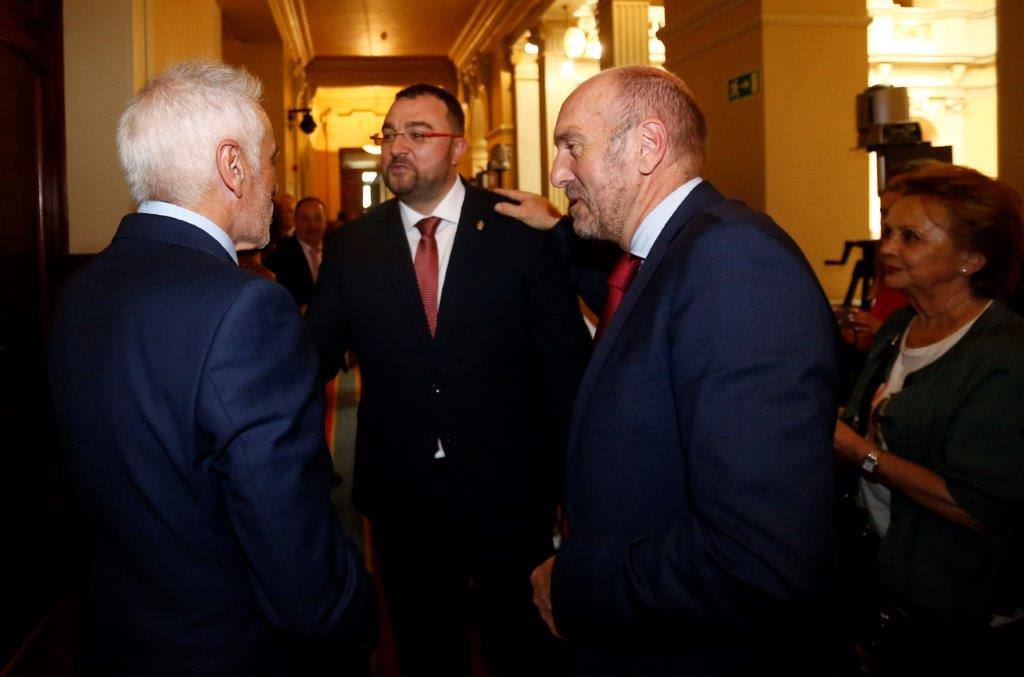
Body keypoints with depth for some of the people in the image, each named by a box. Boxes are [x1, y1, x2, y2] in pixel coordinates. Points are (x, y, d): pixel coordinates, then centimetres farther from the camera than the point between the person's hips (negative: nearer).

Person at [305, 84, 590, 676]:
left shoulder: (520, 233, -6)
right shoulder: (353, 245, 1)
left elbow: (567, 363, -5)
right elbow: (316, 356, -4)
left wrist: (574, 488, -4)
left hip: (509, 500, -2)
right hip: (404, 505, 2)